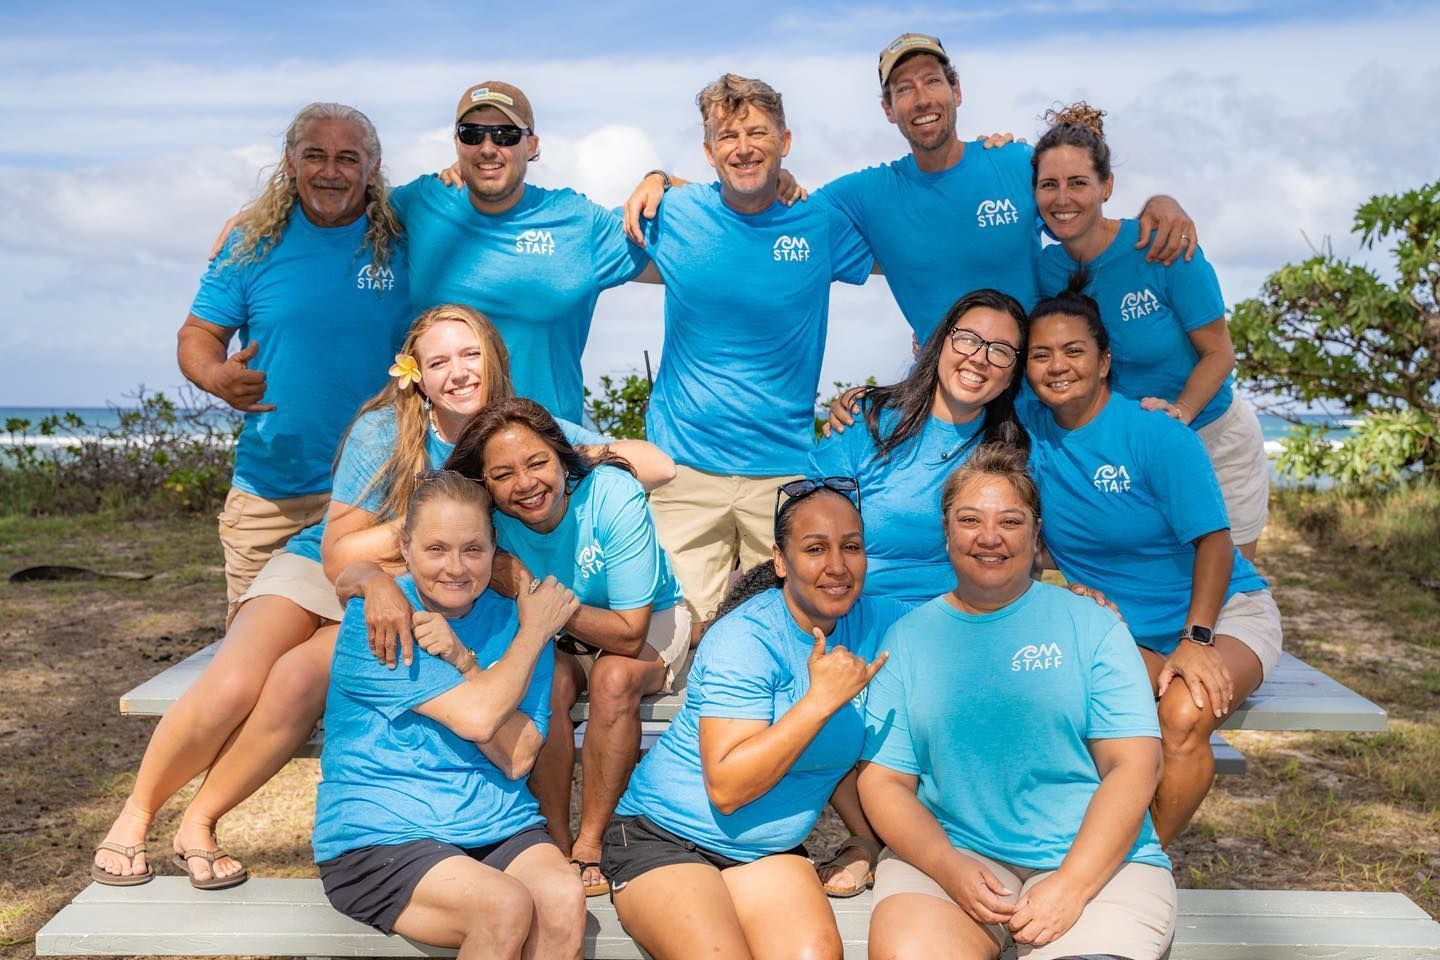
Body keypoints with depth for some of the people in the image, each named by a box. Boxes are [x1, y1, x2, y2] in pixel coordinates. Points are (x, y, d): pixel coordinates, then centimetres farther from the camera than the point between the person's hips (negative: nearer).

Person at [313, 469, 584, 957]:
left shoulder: (512, 618, 4)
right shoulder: (373, 620, -8)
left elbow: (518, 758, -5)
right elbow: (476, 717, -18)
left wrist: (462, 661, -15)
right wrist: (534, 632, -6)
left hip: (498, 825, 4)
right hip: (378, 838, -4)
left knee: (564, 900, -26)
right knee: (506, 906, -29)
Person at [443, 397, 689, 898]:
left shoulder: (613, 495, -31)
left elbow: (630, 634, -29)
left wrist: (531, 593, -35)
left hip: (649, 623, -2)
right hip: (551, 638, 2)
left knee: (615, 676, -34)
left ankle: (589, 844, -17)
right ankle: (555, 843, -14)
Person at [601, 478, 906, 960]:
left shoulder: (879, 624, -1)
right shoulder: (746, 639, -18)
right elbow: (726, 788, -24)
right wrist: (822, 699, -26)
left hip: (769, 852, 4)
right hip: (664, 835, -4)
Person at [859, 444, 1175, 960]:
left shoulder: (1091, 625, 4)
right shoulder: (906, 637, 8)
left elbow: (1134, 767, -4)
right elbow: (882, 779, 4)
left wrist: (1070, 885, -15)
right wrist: (950, 868, -13)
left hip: (1095, 859, 0)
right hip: (946, 851, 1)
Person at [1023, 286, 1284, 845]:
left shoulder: (1156, 434, -15)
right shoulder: (1027, 428, -2)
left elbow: (1213, 540, -16)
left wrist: (1196, 639, -27)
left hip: (1223, 611, -3)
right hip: (1120, 634, 3)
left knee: (1184, 716, -33)